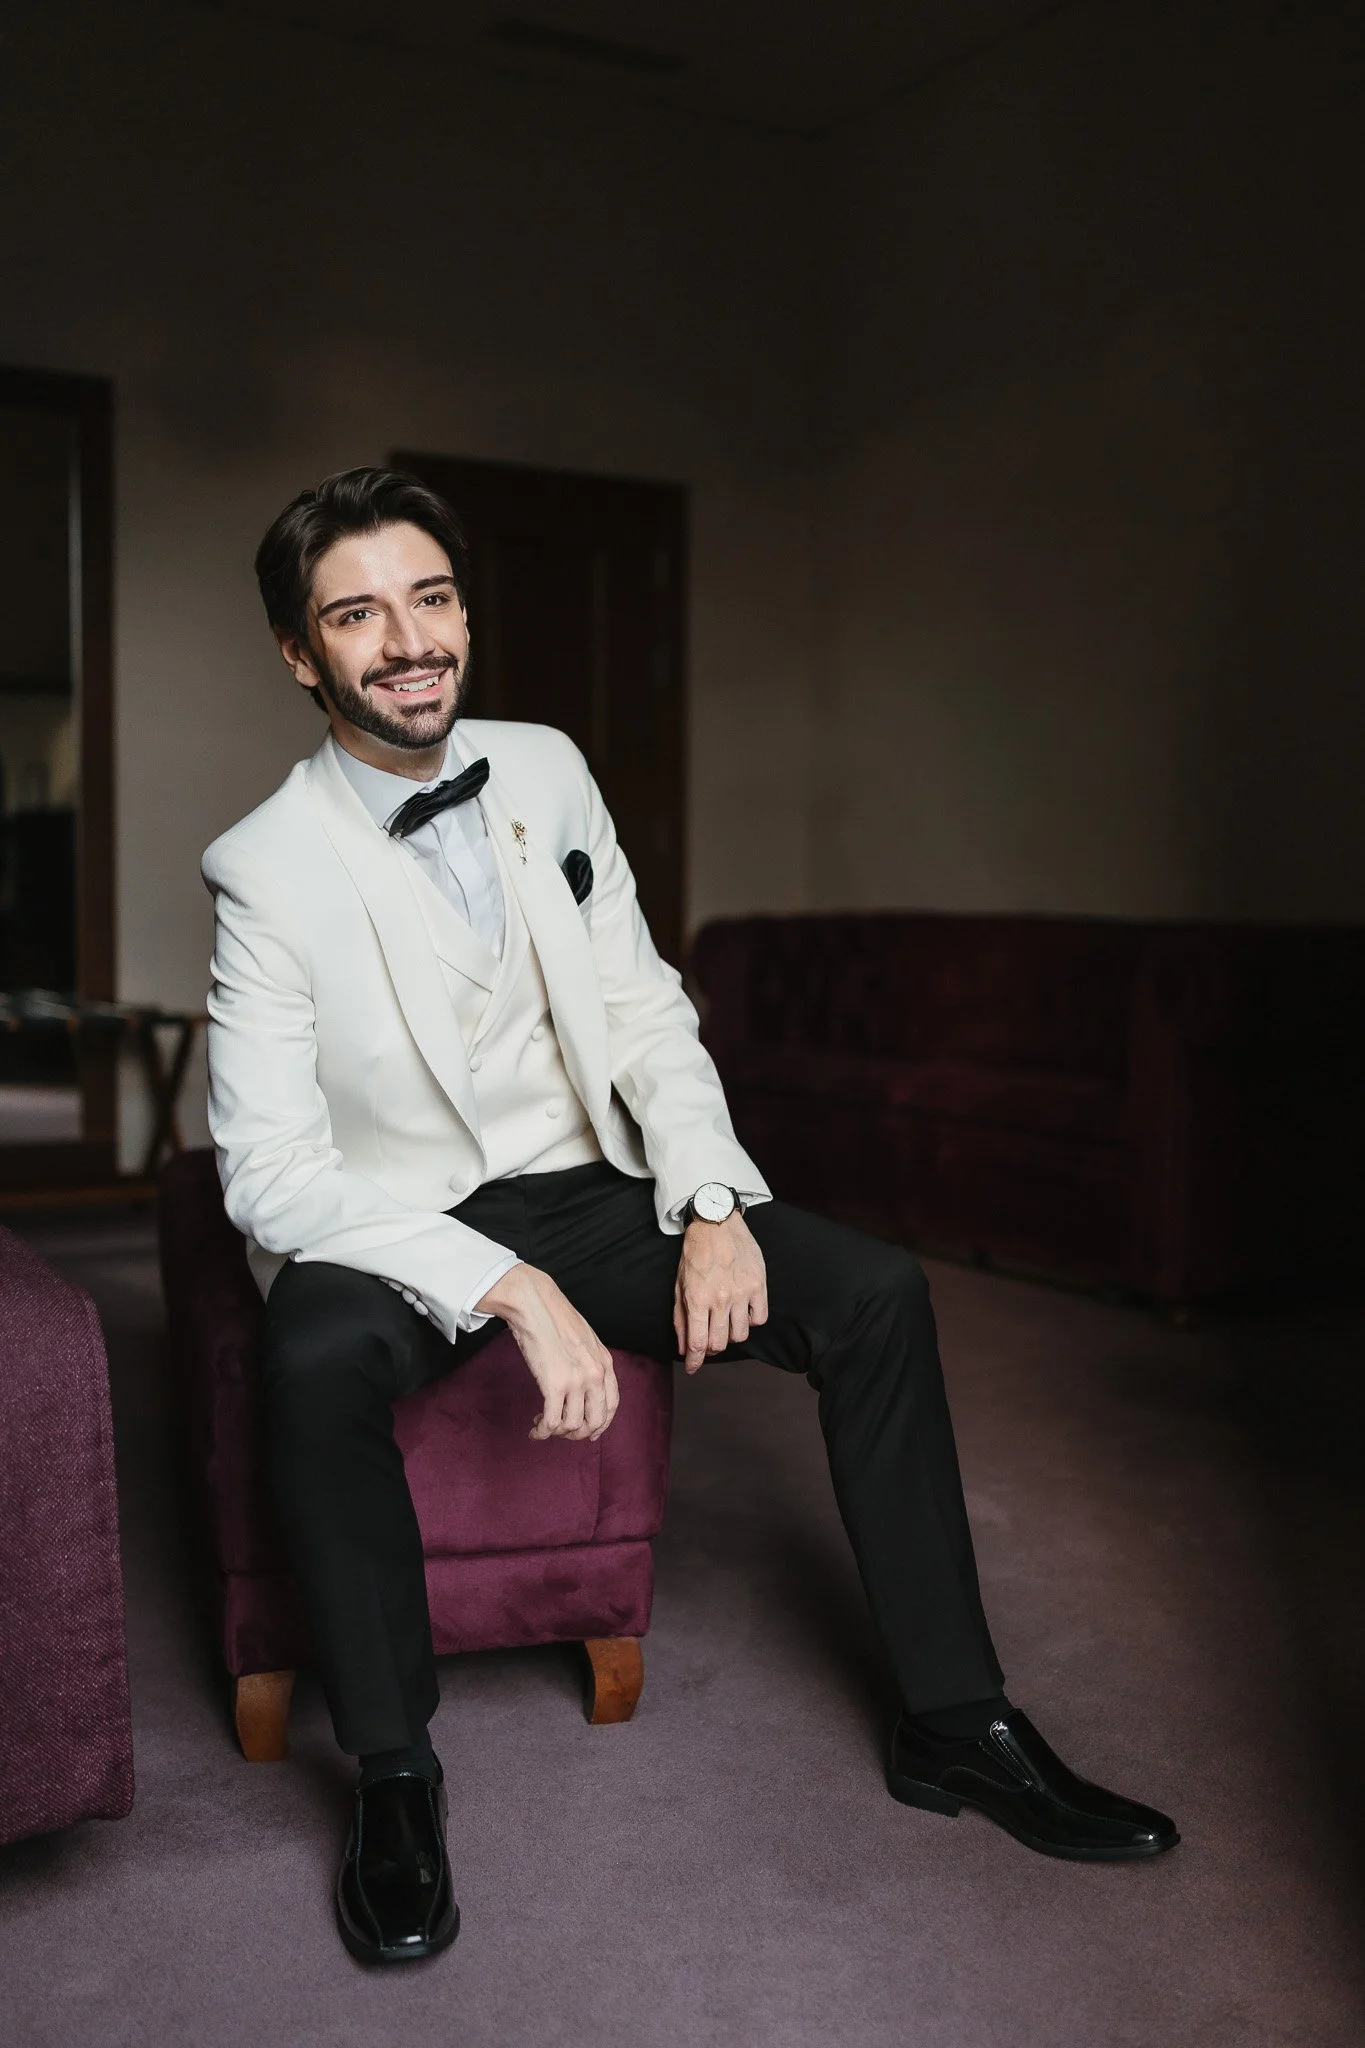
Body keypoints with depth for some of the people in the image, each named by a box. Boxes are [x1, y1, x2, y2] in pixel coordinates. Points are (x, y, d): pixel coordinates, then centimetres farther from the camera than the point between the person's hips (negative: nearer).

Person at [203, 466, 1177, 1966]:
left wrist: (712, 1203, -12)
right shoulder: (267, 870, -14)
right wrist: (509, 1289, -29)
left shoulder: (545, 772, 1)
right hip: (396, 1224, -4)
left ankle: (954, 1725, 1)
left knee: (876, 1294, -12)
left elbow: (644, 1014, 5)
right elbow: (271, 1170, -20)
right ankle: (393, 1775, -14)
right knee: (315, 1356, -37)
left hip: (587, 1189, 5)